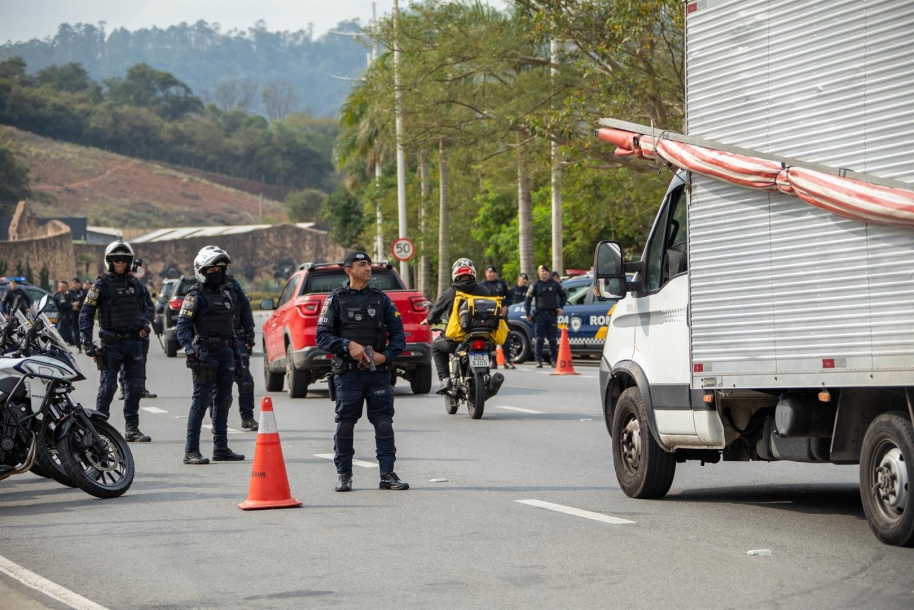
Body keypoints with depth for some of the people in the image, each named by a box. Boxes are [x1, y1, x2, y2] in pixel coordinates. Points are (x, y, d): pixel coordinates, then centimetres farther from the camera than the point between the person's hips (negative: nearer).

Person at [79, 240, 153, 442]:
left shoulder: (135, 284, 12)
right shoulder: (101, 285, -3)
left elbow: (146, 308, 23)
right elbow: (86, 314, -5)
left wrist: (144, 323, 1)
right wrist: (87, 343, -12)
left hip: (134, 340, 5)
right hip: (111, 342, -5)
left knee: (135, 386, 4)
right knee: (108, 386, -5)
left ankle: (132, 428, 11)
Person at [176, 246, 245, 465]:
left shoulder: (225, 294, 18)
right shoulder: (196, 296, -6)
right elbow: (182, 325, -15)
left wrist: (237, 355, 21)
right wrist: (191, 351, -26)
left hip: (225, 354, 8)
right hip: (206, 355, -8)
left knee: (223, 401, 10)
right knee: (201, 401, -8)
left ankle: (221, 448, 17)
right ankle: (191, 451, -7)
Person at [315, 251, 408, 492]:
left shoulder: (381, 299, 11)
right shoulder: (336, 299, 5)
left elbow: (398, 334, 9)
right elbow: (323, 336, -2)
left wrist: (386, 356, -8)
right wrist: (348, 346, -16)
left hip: (378, 371, 2)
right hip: (347, 372, -2)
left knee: (384, 423, -2)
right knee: (345, 424, 2)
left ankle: (388, 474, 2)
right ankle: (344, 475, 11)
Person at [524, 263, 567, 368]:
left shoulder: (555, 284, 10)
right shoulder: (535, 285, 5)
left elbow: (563, 296, 21)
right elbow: (527, 300, 5)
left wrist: (560, 307, 6)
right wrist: (527, 314, 0)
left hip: (552, 314, 1)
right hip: (540, 315, -1)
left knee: (553, 339, 2)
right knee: (539, 339, -2)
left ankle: (553, 360, 7)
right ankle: (538, 360, 1)